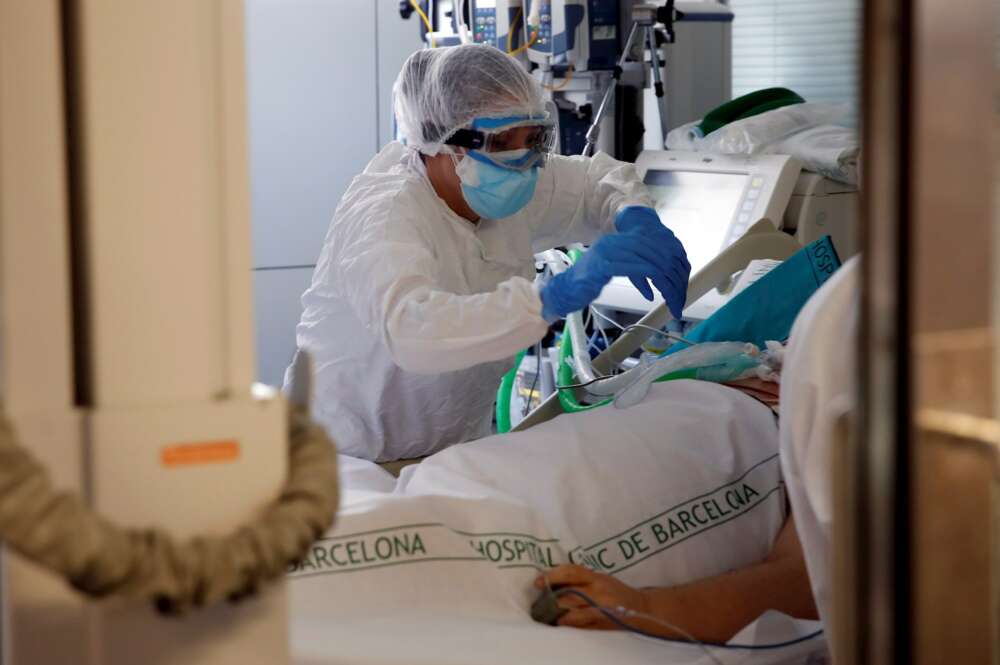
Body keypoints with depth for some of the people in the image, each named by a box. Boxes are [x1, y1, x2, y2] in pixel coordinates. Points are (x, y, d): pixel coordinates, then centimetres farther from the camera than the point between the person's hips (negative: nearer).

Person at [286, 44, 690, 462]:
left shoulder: (500, 186, -2)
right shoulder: (385, 215, -25)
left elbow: (599, 177, 16)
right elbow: (411, 331, -45)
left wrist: (635, 220, -8)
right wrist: (556, 297, -53)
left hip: (453, 457, 5)